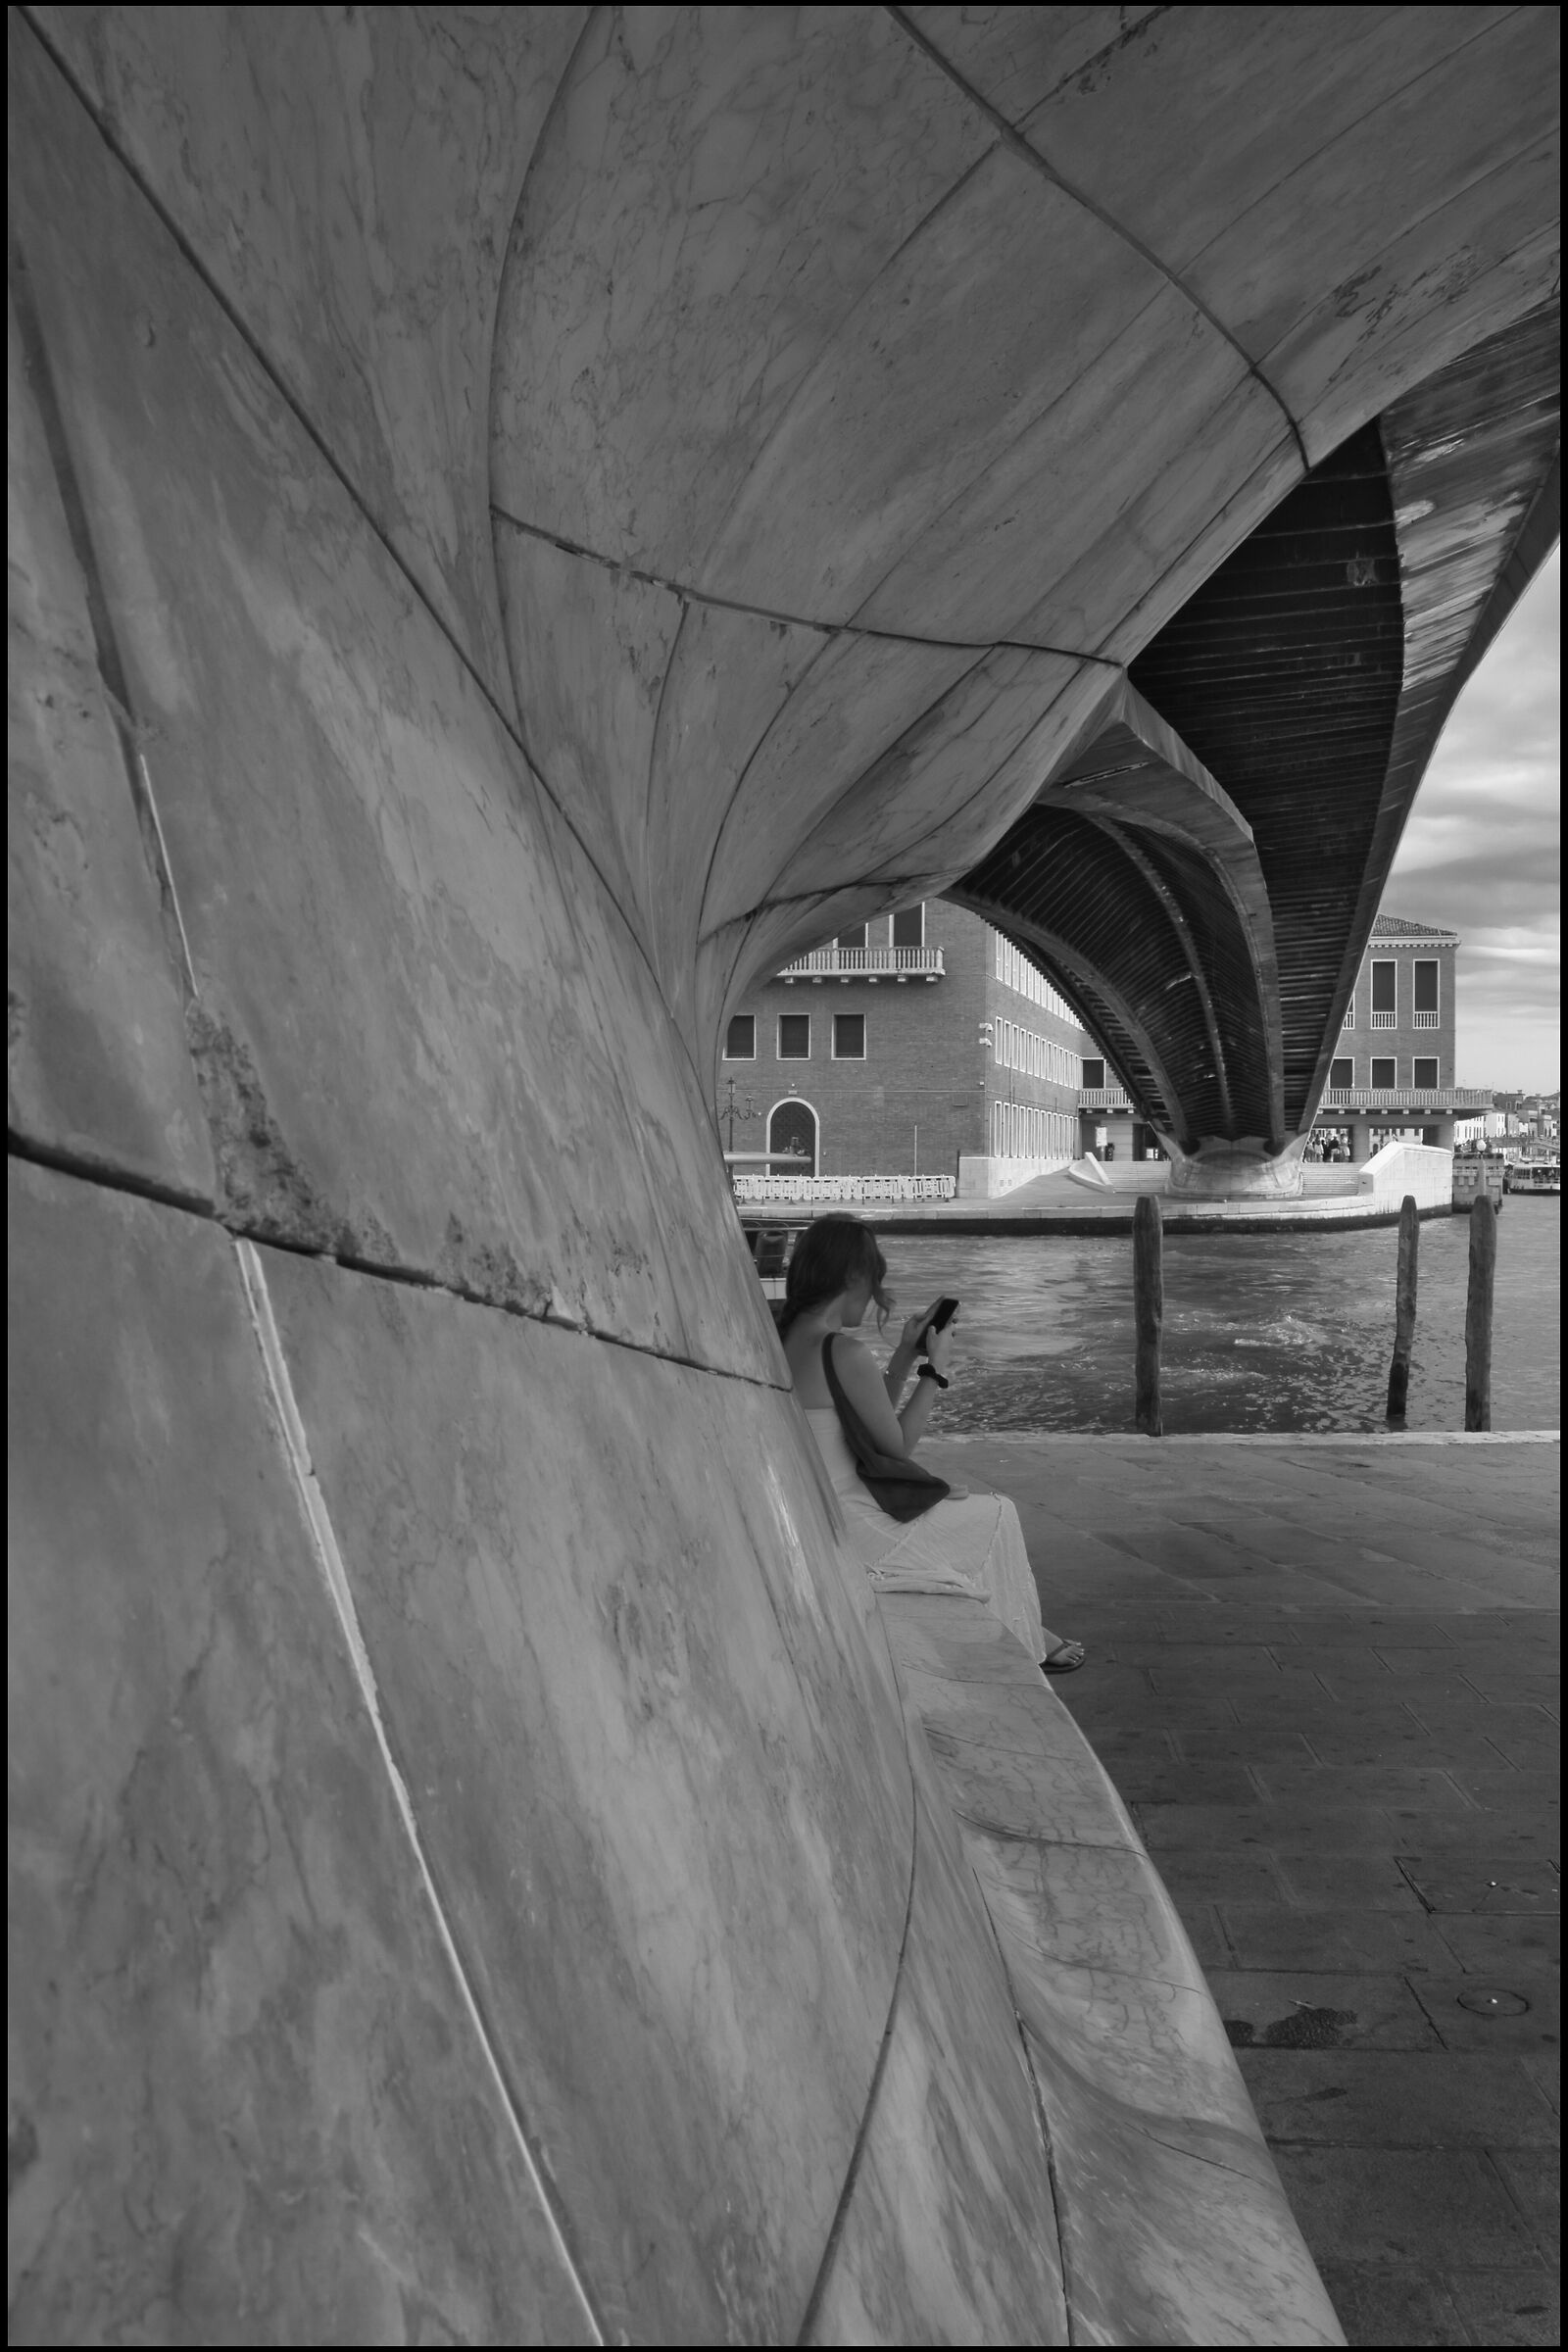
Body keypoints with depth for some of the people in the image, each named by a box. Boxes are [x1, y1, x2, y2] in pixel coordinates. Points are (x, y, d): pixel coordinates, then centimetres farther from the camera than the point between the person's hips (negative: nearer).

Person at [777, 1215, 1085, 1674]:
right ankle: (1023, 1640, 31)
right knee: (997, 1516, 11)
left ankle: (1022, 1630, 35)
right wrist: (937, 1368, -4)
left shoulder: (785, 1340, 5)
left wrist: (906, 1352, 10)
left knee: (958, 1500, 27)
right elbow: (897, 1444, -13)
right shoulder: (845, 1352, -23)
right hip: (850, 1530, -9)